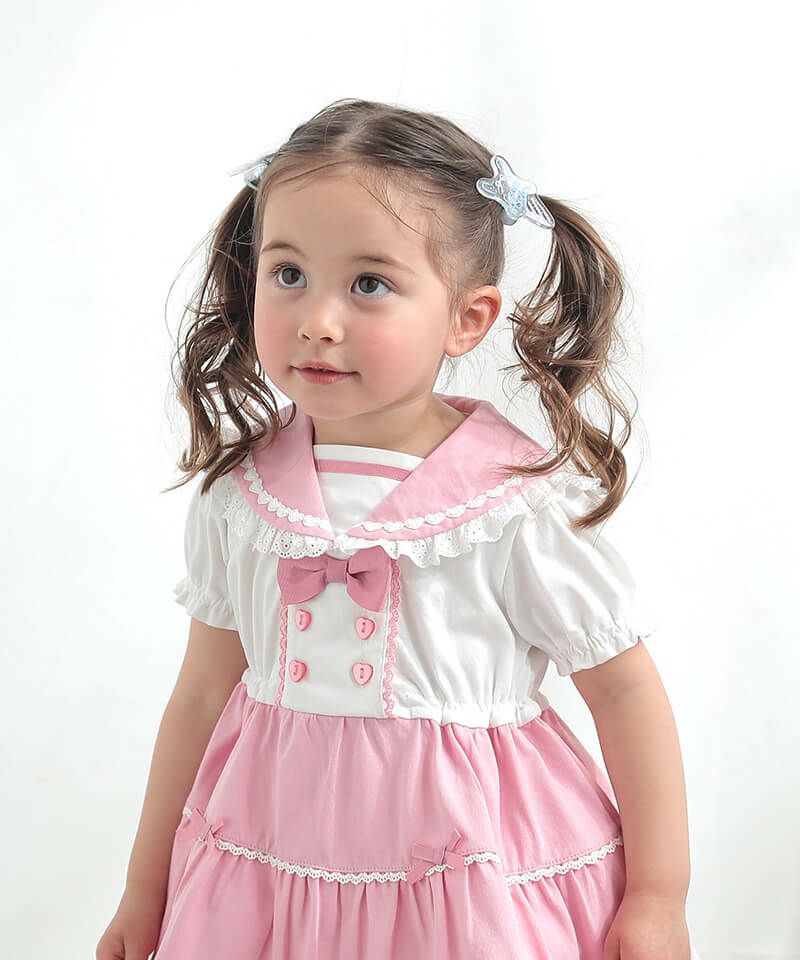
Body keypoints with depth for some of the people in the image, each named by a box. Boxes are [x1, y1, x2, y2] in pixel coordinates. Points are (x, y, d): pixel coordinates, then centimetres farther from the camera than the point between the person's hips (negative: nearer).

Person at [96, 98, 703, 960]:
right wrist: (146, 886, 12)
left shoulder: (523, 504, -17)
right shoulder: (238, 490, -6)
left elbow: (625, 691, -7)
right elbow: (202, 693, 5)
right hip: (269, 869, 3)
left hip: (472, 889, -3)